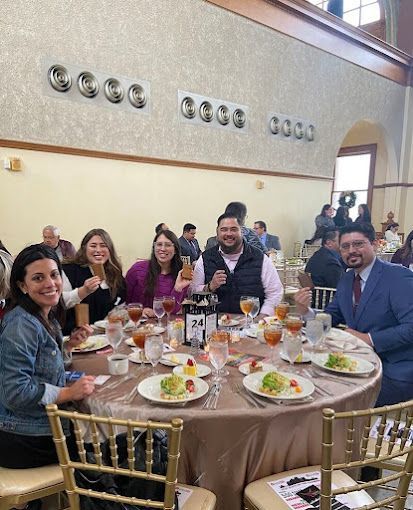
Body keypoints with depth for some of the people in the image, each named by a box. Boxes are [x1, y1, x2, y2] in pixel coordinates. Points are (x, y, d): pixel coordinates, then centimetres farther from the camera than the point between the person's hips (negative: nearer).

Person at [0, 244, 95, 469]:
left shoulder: (47, 317, 4)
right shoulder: (21, 325, -24)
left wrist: (68, 344, -1)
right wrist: (69, 393, -21)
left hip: (44, 426, 8)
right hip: (23, 440, -8)